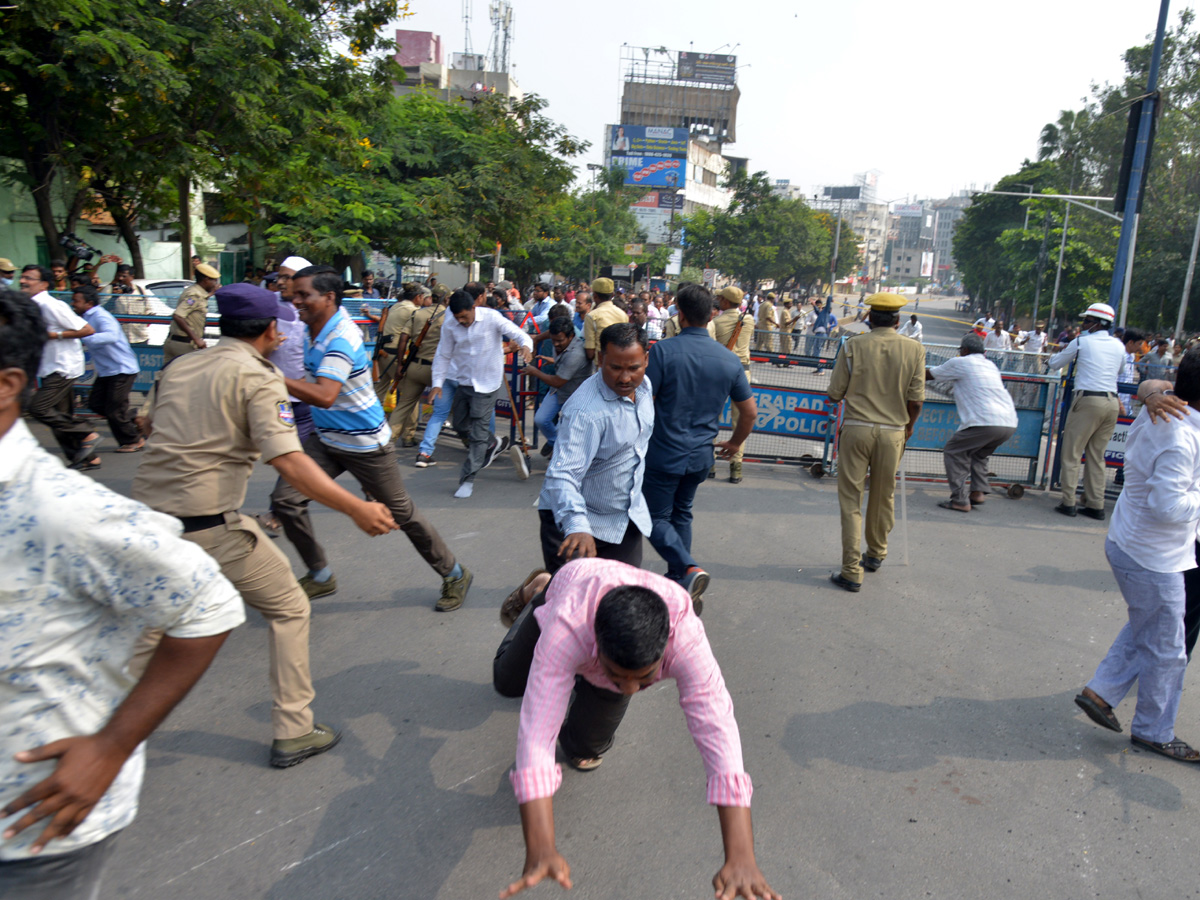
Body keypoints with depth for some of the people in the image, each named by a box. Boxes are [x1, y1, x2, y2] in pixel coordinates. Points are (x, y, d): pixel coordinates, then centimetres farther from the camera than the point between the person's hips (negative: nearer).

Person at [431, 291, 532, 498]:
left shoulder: (491, 318, -14)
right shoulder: (450, 326, -5)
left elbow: (517, 333, -14)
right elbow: (443, 355, 4)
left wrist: (526, 345, -37)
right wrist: (437, 383, -5)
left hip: (488, 382, -5)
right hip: (464, 382, 5)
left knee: (479, 432, -5)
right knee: (460, 425, 14)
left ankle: (467, 479, 4)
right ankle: (495, 444, 39)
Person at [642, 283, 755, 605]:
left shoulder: (663, 351, -15)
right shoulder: (729, 360, 0)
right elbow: (750, 413, 7)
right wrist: (734, 443, 24)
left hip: (664, 455, -5)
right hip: (701, 457, 5)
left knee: (656, 518, 9)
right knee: (681, 514, 22)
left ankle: (688, 568, -12)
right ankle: (678, 581, 27)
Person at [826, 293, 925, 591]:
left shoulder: (853, 346, -5)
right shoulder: (914, 350, -2)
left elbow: (835, 393, -3)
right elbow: (916, 400, -2)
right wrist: (908, 426, 16)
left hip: (856, 429, -2)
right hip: (892, 431, 2)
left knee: (851, 500, 4)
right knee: (884, 497, 19)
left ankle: (852, 572, 4)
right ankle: (876, 554, 39)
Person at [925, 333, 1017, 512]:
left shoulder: (959, 363, 5)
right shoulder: (990, 365, 25)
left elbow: (929, 375, 16)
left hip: (985, 422, -8)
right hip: (1009, 423, 8)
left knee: (953, 452, 6)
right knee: (978, 453, 28)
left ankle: (960, 500, -1)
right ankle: (979, 492, 17)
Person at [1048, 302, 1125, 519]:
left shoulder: (1082, 341, -2)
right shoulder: (1119, 346, 12)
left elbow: (1054, 364, 10)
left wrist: (1063, 351, 30)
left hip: (1088, 400, -5)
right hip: (1112, 402, 6)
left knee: (1071, 452, 1)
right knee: (1097, 456, 11)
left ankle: (1068, 502, -2)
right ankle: (1096, 505, 12)